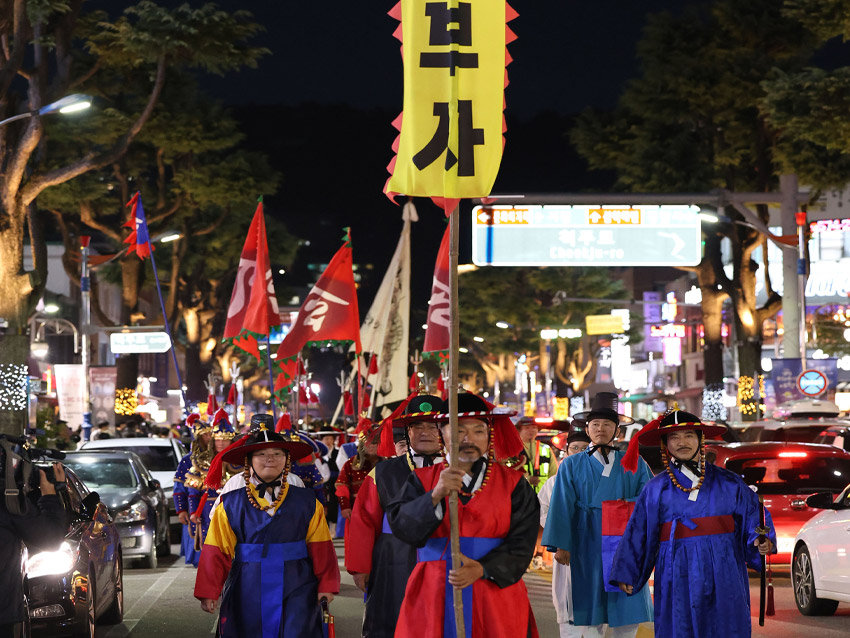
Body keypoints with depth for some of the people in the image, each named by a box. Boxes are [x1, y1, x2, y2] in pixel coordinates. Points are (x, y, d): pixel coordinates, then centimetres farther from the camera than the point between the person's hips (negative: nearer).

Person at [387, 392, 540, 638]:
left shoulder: (513, 484, 6)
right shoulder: (423, 479, 8)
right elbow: (400, 526, -6)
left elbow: (521, 543, -3)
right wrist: (436, 495, -21)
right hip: (434, 598, 0)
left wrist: (482, 569, -17)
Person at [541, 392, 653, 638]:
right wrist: (561, 544, -8)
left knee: (628, 610, -2)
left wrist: (630, 504, -16)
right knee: (591, 611, -1)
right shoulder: (572, 465, 8)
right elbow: (562, 507, 2)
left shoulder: (634, 465, 12)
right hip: (587, 542, -1)